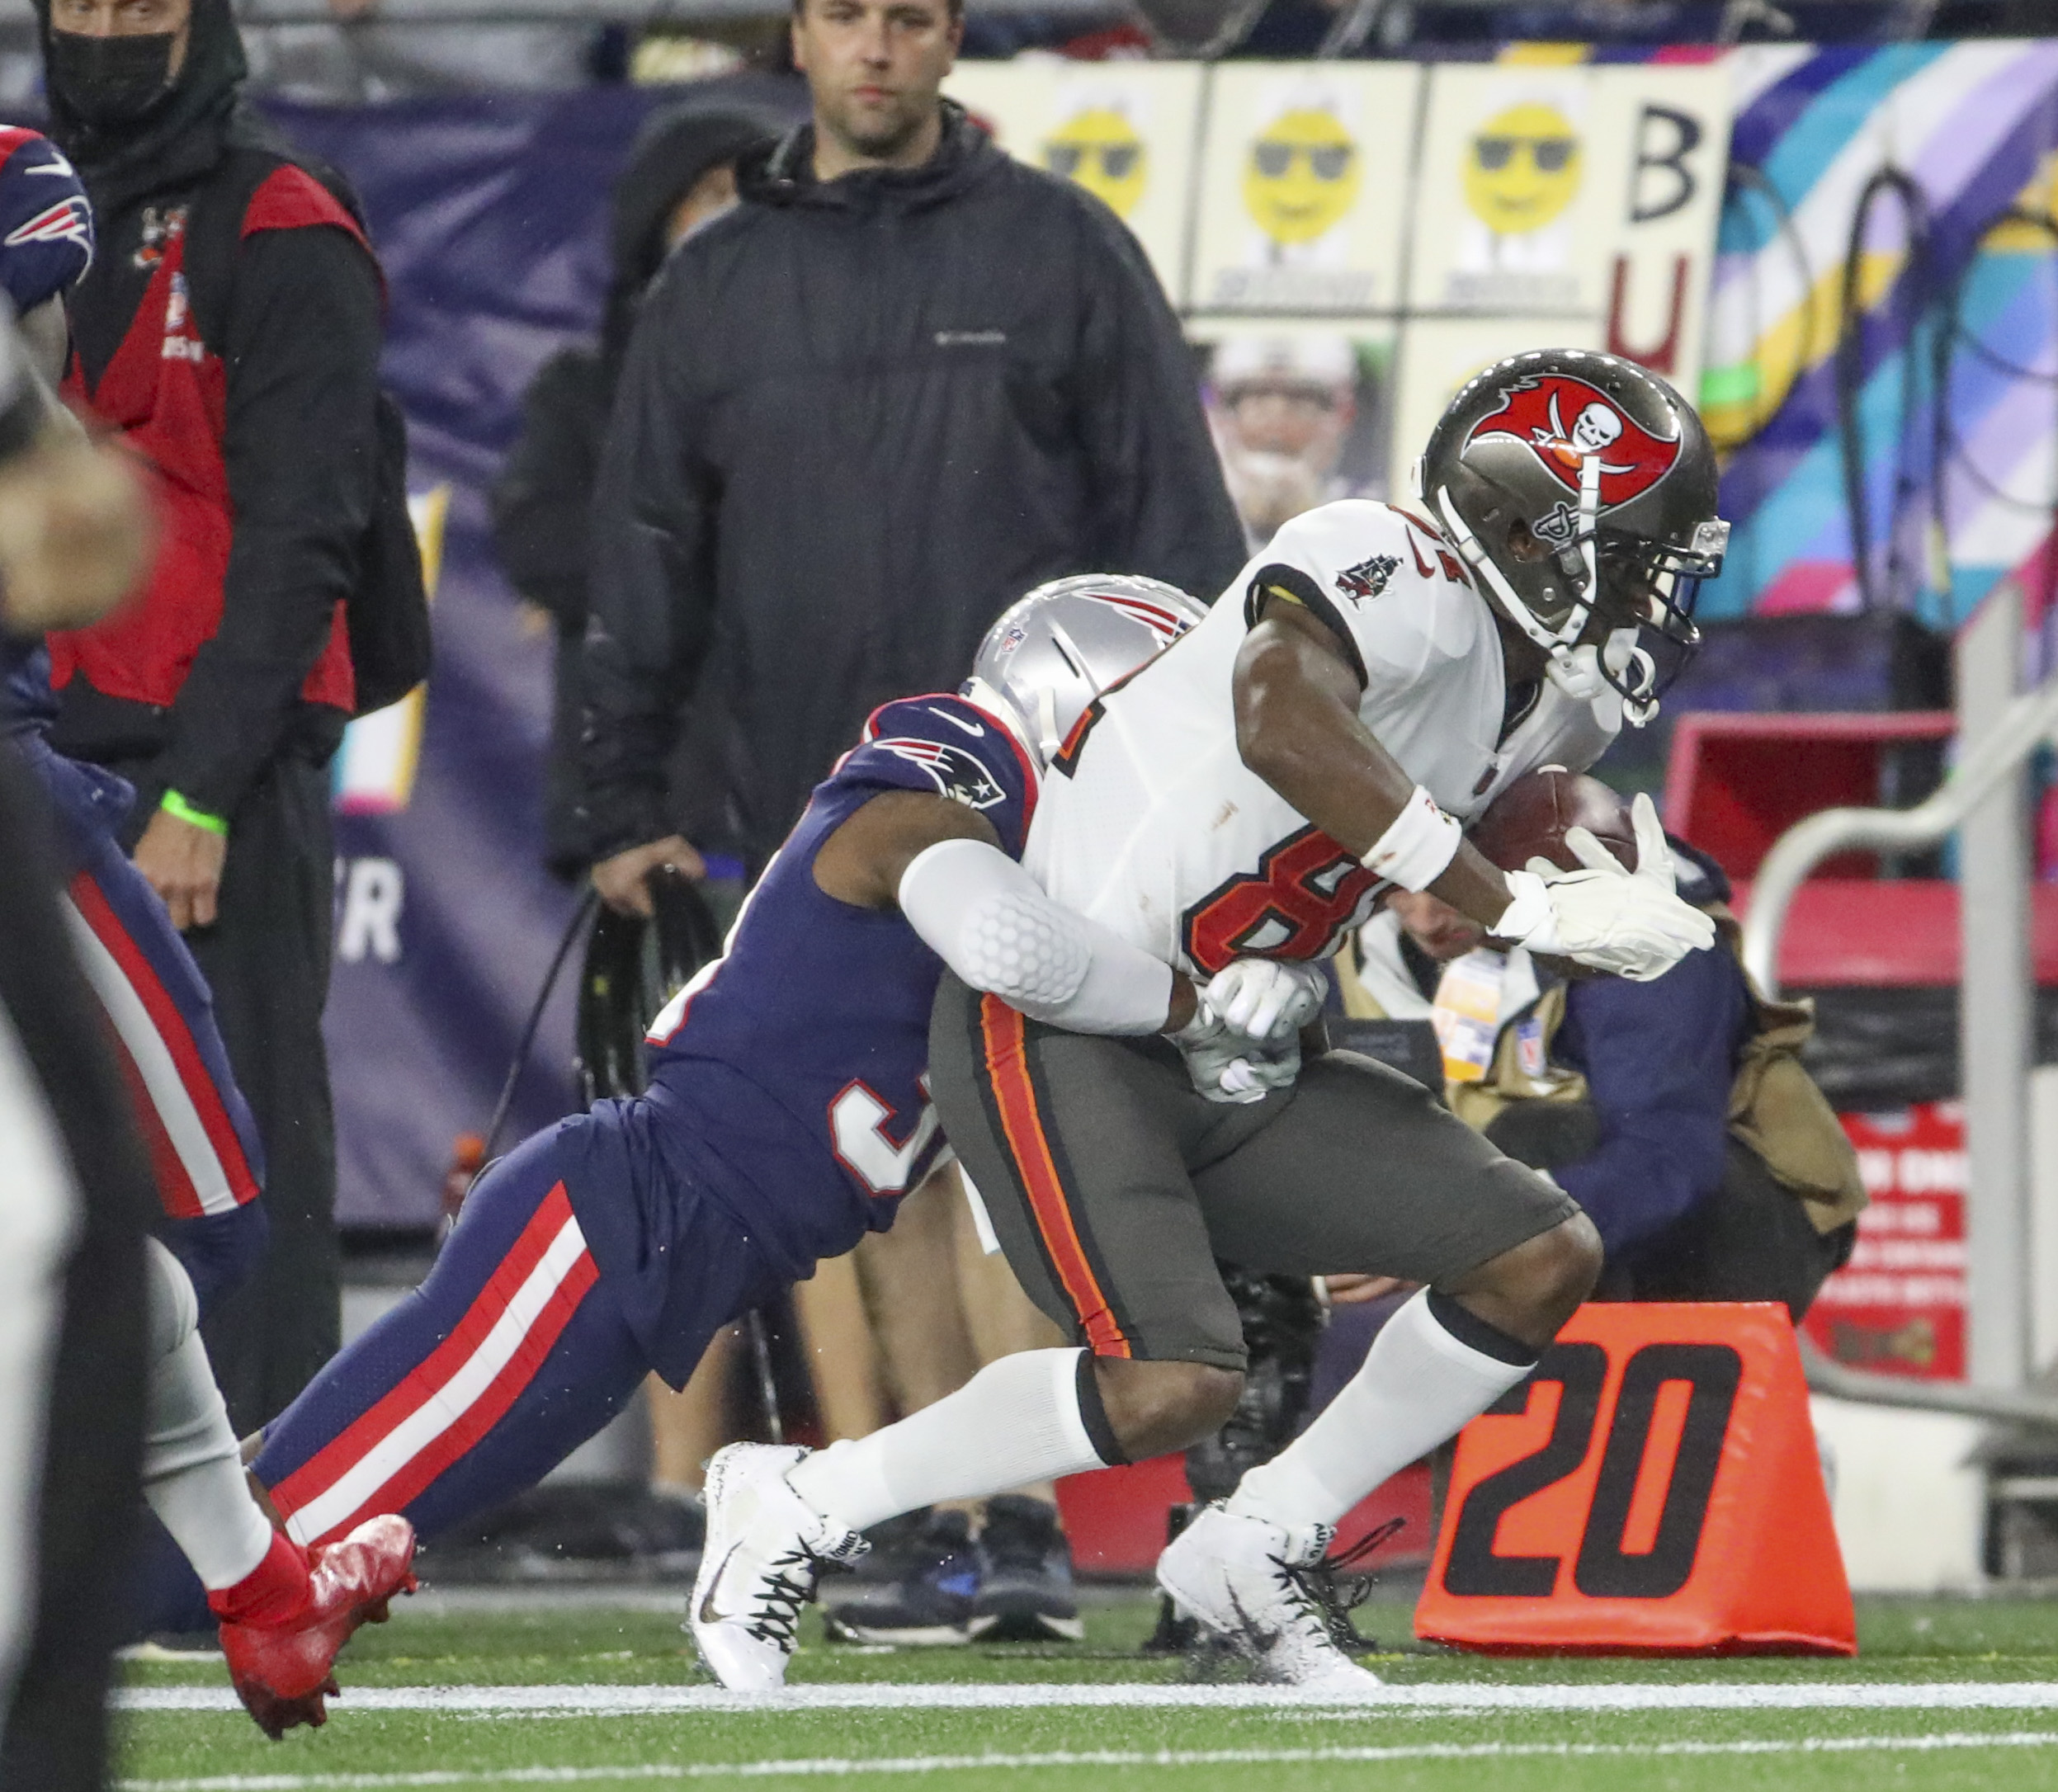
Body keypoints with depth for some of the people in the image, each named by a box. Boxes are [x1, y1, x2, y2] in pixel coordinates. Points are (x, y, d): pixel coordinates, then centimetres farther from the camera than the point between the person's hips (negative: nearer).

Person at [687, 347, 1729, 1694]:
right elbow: (1283, 722, -40)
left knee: (1543, 1264, 2)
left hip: (1237, 1068, 9)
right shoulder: (1402, 575, -20)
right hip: (1057, 1037, -9)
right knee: (1173, 1386, -25)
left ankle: (1254, 1556, 15)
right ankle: (802, 1505, -2)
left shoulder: (1553, 702, 8)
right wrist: (1520, 909, -34)